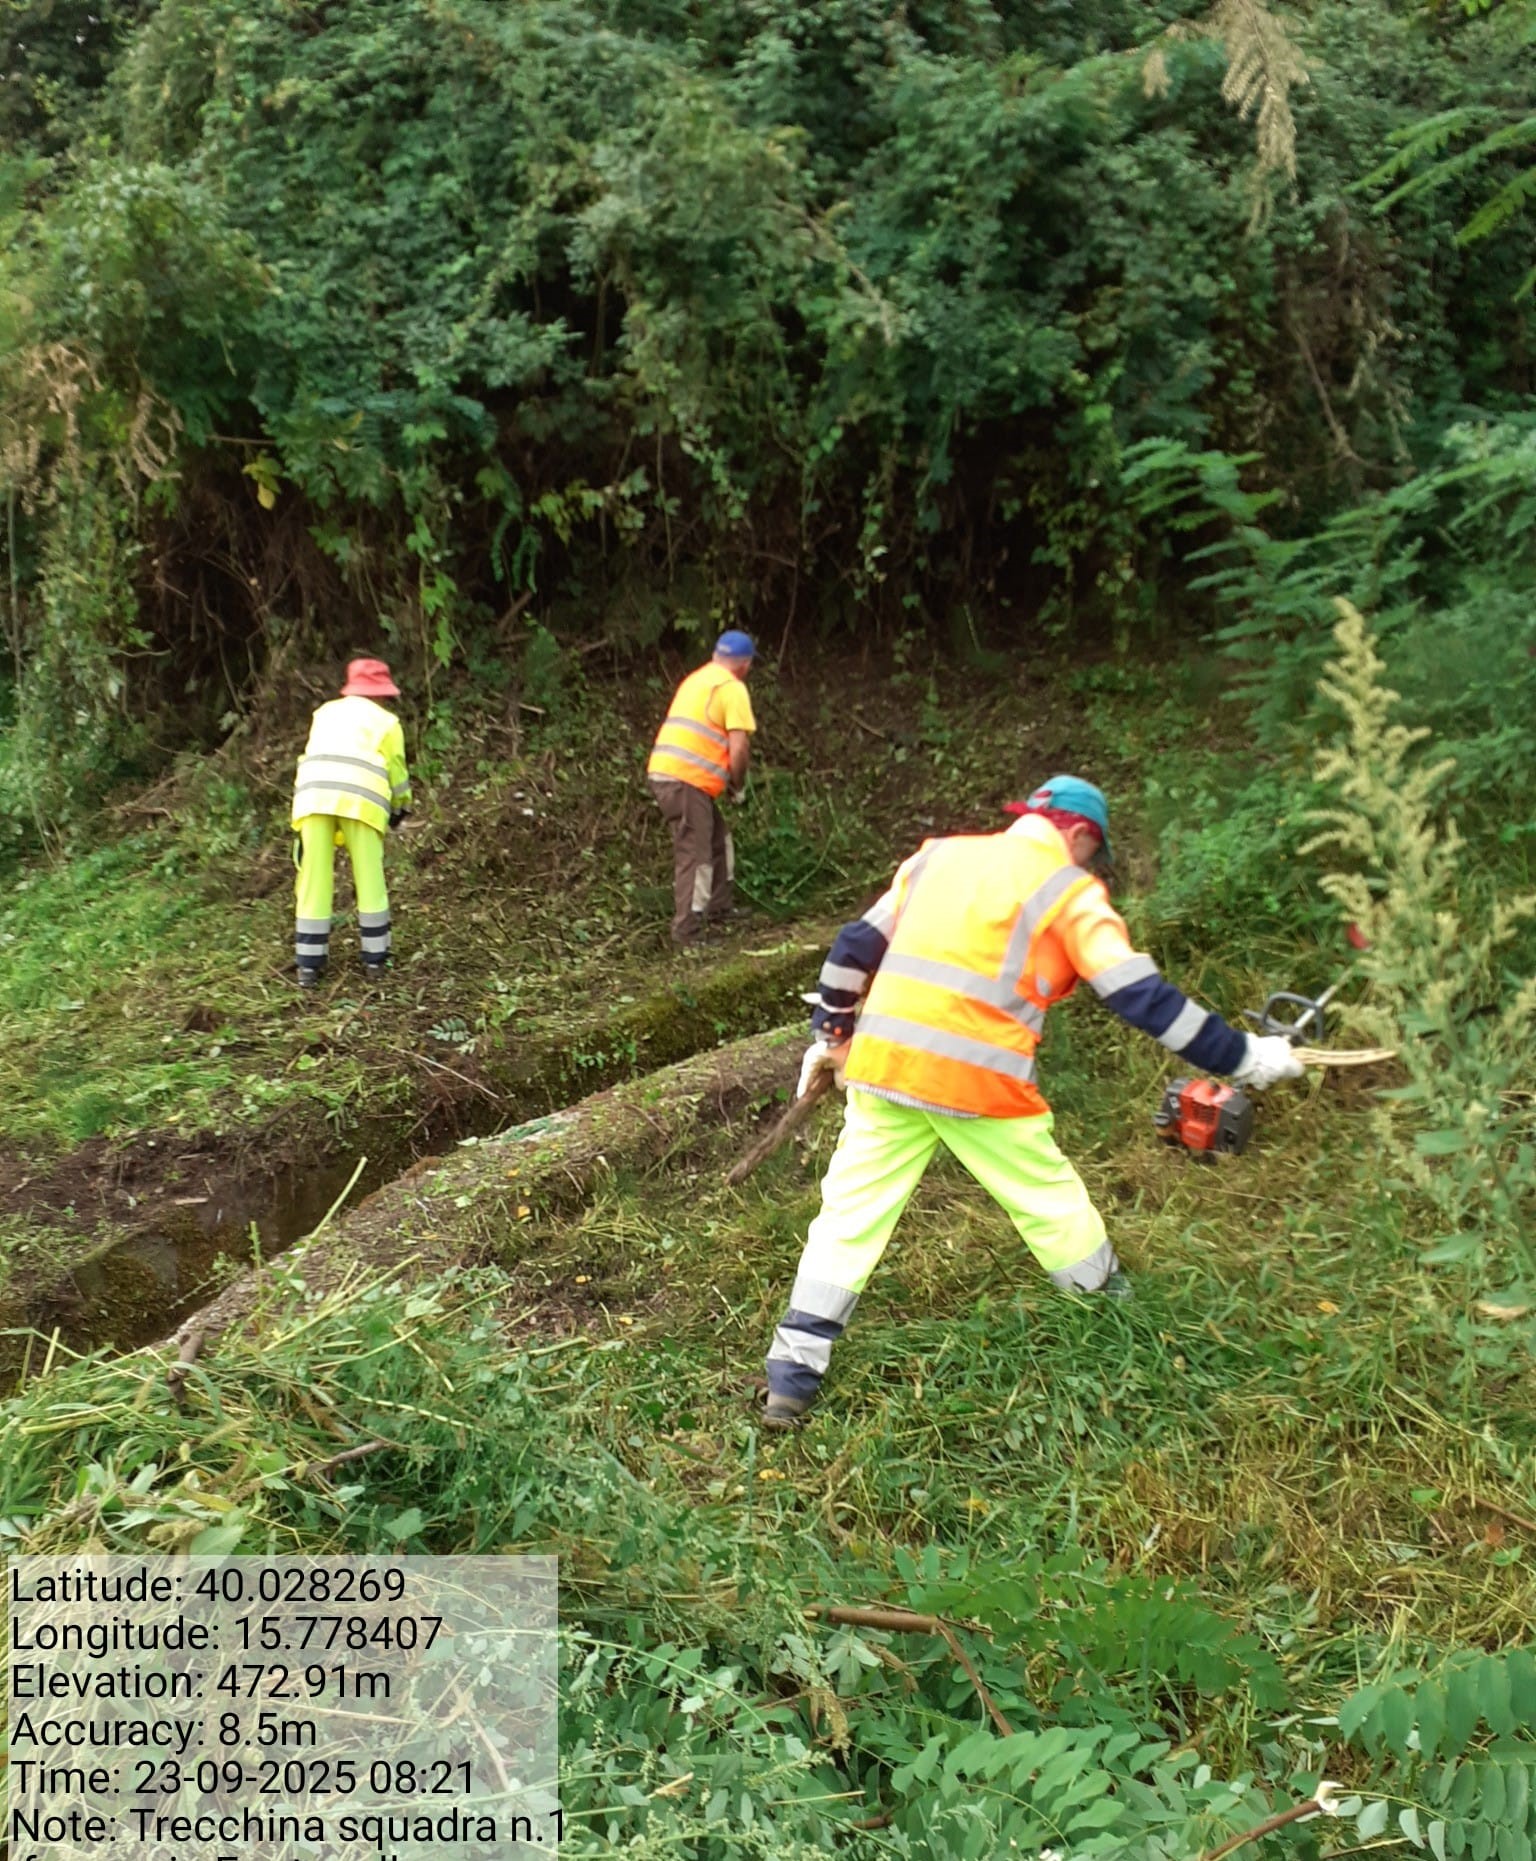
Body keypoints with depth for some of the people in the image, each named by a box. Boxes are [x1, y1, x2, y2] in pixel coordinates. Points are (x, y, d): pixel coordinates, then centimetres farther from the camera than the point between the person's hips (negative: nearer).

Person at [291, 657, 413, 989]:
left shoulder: (325, 712, 28)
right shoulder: (386, 721, 18)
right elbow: (396, 773, 19)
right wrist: (400, 809, 37)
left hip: (313, 794, 3)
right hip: (360, 799, -2)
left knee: (315, 881, 6)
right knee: (369, 880, 9)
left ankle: (309, 965, 7)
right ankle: (375, 960, 13)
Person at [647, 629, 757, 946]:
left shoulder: (697, 679, 21)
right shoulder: (733, 688, -6)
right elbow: (739, 747, -13)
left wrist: (728, 780, 22)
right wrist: (738, 784, 2)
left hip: (663, 772, 9)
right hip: (686, 780, -9)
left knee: (718, 838, 21)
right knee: (695, 856, -6)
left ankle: (718, 909, 30)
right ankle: (686, 934, -5)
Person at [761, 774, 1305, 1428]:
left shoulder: (937, 855, 16)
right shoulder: (1070, 891, 3)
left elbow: (857, 946, 16)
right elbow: (1142, 997, -4)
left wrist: (831, 1034, 26)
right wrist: (1245, 1057, 1)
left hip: (884, 1064, 4)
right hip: (980, 1081, -3)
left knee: (849, 1211, 8)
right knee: (1053, 1205, 15)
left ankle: (793, 1374, 6)